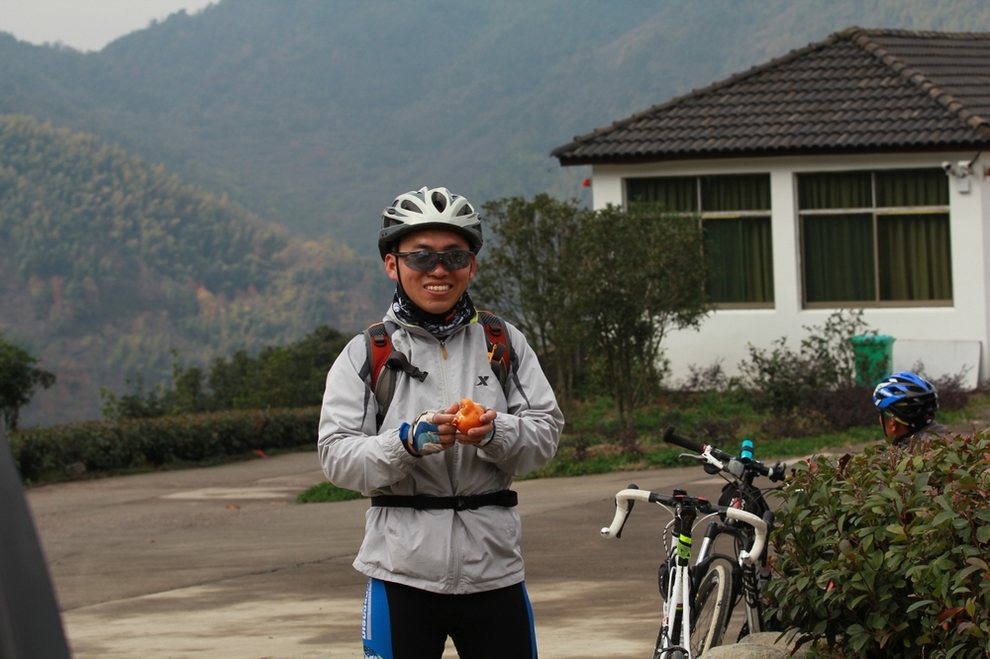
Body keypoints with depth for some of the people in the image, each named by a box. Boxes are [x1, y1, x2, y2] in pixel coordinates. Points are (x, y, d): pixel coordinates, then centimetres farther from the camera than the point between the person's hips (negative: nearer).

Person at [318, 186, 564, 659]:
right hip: (403, 573, -2)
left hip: (493, 569, 2)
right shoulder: (365, 354, 2)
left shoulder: (504, 343, 8)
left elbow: (546, 433, 2)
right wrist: (409, 441, -22)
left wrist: (494, 433, -19)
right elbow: (337, 459, -6)